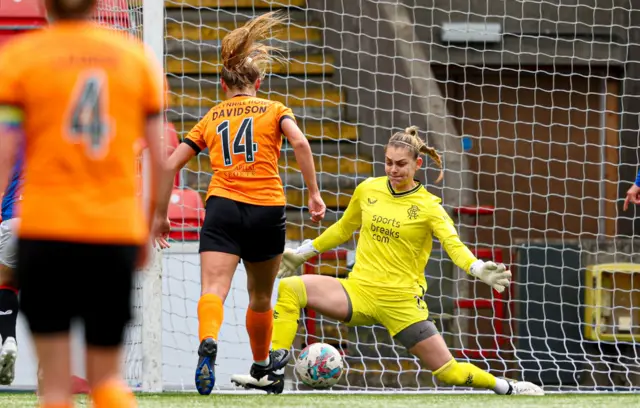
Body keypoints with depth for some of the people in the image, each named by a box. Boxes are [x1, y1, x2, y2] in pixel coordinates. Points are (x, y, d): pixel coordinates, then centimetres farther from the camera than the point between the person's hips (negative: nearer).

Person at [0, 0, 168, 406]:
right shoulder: (138, 57, 7)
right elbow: (161, 162, 7)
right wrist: (149, 232, 18)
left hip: (47, 231, -2)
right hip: (119, 233, 2)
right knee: (107, 375, 12)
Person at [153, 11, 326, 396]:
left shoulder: (211, 119, 16)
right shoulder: (274, 110, 11)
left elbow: (171, 165, 13)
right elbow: (300, 142, -9)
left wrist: (161, 214, 21)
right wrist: (314, 192, -8)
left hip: (222, 208, 0)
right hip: (267, 210, 0)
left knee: (214, 289, -17)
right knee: (261, 295, 20)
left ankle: (208, 340, -48)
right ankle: (261, 361, 41)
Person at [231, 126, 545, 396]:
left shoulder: (428, 206, -6)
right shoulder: (368, 190, 5)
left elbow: (454, 246, -19)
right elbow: (343, 229, 22)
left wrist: (478, 269, -39)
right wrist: (303, 252, 24)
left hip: (401, 302, -3)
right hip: (358, 291, 3)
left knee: (448, 371, -5)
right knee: (289, 289, -20)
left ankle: (506, 388, 25)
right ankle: (272, 377, -19)